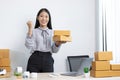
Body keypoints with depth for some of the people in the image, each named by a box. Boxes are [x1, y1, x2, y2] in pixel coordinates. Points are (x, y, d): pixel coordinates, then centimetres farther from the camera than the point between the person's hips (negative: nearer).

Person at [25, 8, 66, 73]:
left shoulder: (52, 32, 12)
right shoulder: (34, 31, 5)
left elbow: (54, 50, 8)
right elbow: (28, 46, -10)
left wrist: (58, 44, -13)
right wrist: (30, 29, -12)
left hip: (48, 60, 2)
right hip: (35, 60, -2)